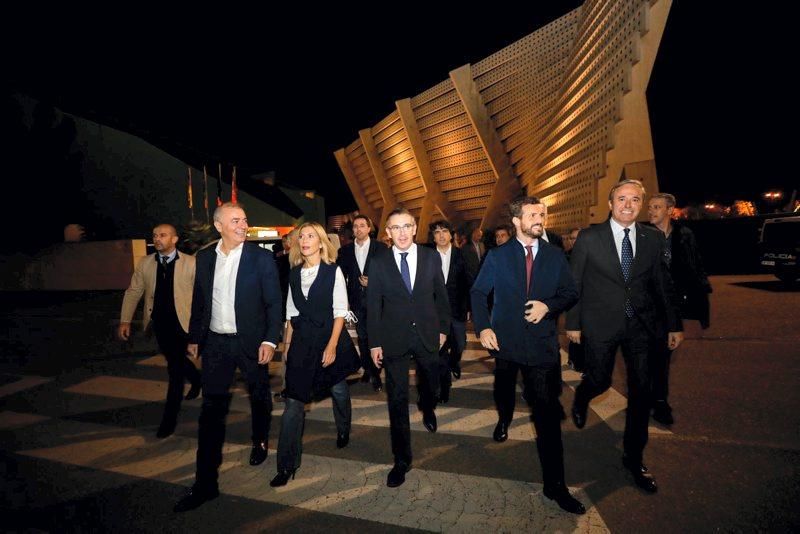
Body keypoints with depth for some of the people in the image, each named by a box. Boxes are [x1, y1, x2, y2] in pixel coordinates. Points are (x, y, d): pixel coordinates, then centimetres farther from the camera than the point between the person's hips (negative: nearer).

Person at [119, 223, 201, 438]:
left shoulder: (190, 263, -8)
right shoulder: (145, 264, 4)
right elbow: (133, 292, 8)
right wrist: (125, 320, 2)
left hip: (181, 322, -5)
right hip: (159, 322, 5)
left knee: (175, 368, -3)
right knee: (176, 361, 21)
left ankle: (169, 418, 10)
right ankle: (196, 379, 52)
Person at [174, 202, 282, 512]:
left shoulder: (261, 257, -9)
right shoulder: (204, 258, 2)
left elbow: (274, 303, -9)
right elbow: (199, 301, 10)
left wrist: (270, 340, -16)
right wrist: (194, 338, 11)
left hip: (251, 341, -2)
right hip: (215, 342, 3)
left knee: (259, 397, 17)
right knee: (211, 409, 3)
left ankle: (260, 441, 46)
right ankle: (205, 482, 12)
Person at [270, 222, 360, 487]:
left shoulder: (333, 271, -7)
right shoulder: (294, 273, 5)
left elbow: (340, 311, -9)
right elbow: (291, 312, 10)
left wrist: (332, 346, -14)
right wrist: (288, 343, 7)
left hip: (330, 336, -2)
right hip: (302, 340, 3)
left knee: (338, 389, 16)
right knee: (294, 400, -1)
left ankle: (343, 431, 46)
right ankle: (287, 464, 9)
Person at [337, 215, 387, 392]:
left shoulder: (380, 247, -2)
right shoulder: (346, 250, 6)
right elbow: (341, 276, 8)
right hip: (356, 300, 3)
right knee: (362, 337, 11)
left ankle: (375, 373, 9)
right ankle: (367, 369, 25)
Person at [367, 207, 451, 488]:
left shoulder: (431, 257, -2)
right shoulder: (379, 263, -5)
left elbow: (441, 295, 5)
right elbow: (373, 305, -2)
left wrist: (443, 328, 5)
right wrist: (374, 342, -4)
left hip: (428, 335, 2)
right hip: (394, 338, -1)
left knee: (430, 384, 23)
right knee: (397, 400, 1)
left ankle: (428, 411, 58)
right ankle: (402, 460, 15)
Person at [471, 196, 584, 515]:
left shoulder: (555, 256, 3)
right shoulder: (498, 256, 0)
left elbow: (571, 293, 6)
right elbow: (478, 292, 2)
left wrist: (548, 305, -14)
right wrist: (483, 327, -9)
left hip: (542, 342, 0)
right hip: (505, 340, 1)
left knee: (547, 412, -5)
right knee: (503, 389, 23)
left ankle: (554, 483, 3)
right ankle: (504, 420, 57)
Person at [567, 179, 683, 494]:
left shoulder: (653, 238, 2)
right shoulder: (589, 238, -6)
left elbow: (662, 284, 8)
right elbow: (574, 284, -3)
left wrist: (674, 325, 8)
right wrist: (573, 323, -3)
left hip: (641, 325, 3)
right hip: (600, 324, -3)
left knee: (641, 391, 6)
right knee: (599, 381, 6)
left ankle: (633, 457, 24)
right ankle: (581, 398, 45)